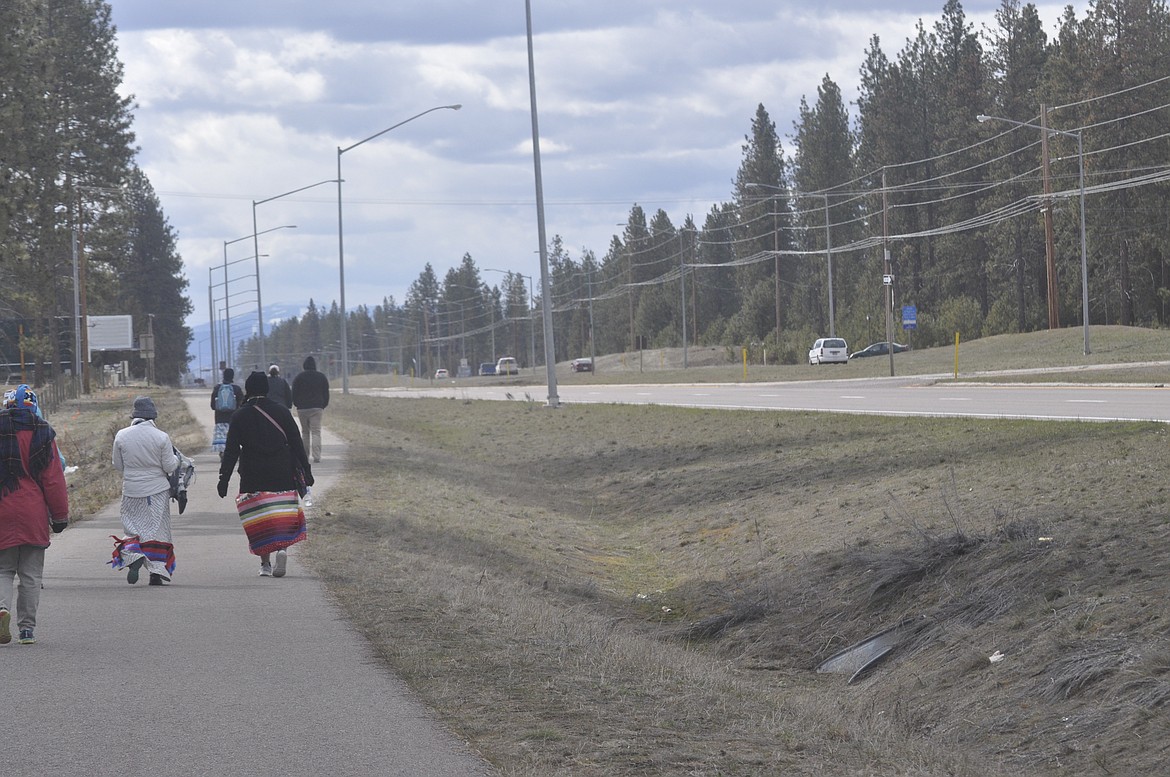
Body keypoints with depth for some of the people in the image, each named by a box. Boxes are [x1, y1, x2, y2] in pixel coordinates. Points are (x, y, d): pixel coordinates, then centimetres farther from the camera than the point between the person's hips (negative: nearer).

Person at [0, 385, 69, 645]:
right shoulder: (43, 434, -3)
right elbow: (54, 479, -3)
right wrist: (60, 515, 5)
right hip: (34, 516, 0)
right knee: (31, 575, 9)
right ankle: (27, 628, 10)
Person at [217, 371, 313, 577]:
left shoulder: (240, 416, -2)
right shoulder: (281, 411, 2)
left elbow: (231, 451, -3)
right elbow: (297, 443, 4)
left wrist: (224, 479, 0)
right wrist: (305, 470, 9)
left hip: (253, 478, -1)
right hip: (282, 475, 1)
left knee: (259, 520, 6)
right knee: (282, 517, 9)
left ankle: (265, 563, 5)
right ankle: (283, 548, -16)